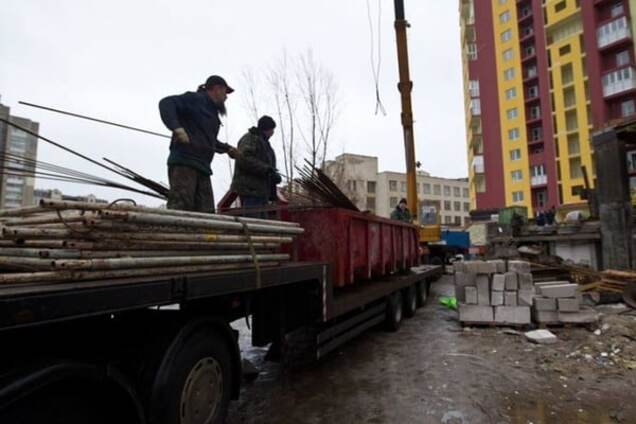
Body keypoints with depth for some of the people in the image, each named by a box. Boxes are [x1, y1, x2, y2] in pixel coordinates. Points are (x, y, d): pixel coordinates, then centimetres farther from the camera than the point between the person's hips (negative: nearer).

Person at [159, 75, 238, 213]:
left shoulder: (212, 111, 27)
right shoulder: (195, 99, 2)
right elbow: (166, 103, -12)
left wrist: (227, 148, 27)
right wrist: (176, 127, -26)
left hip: (202, 166, 9)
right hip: (184, 162, -8)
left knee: (206, 214, 1)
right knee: (180, 207, -18)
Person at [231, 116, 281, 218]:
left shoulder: (263, 142, 27)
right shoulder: (250, 138, -3)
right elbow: (244, 159, -20)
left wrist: (273, 174, 8)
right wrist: (267, 170, -23)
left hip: (261, 191, 10)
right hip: (250, 189, -10)